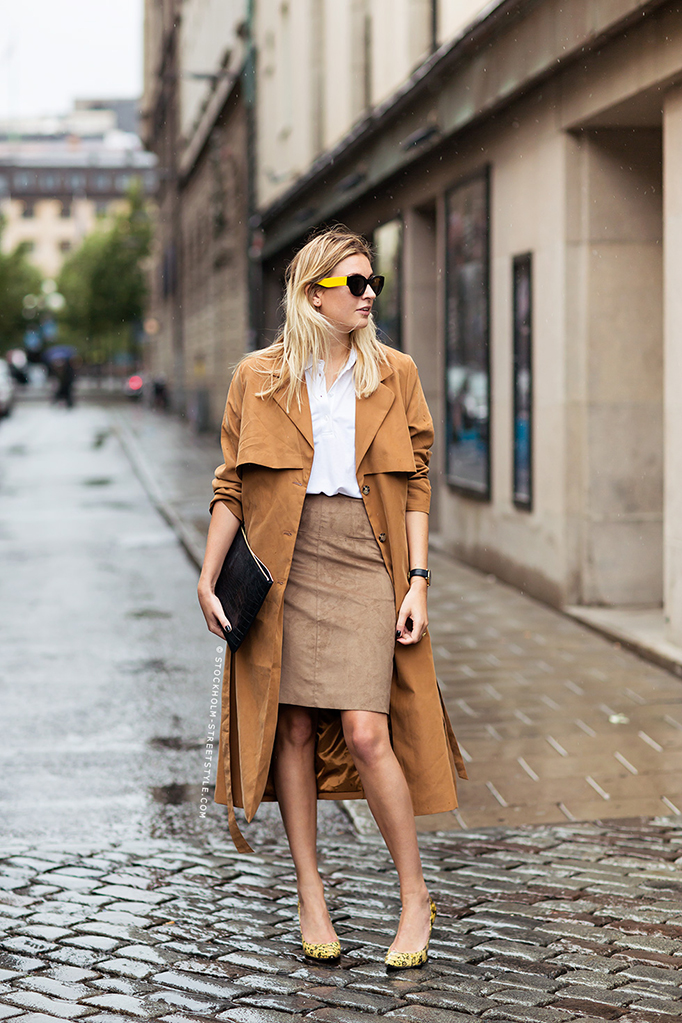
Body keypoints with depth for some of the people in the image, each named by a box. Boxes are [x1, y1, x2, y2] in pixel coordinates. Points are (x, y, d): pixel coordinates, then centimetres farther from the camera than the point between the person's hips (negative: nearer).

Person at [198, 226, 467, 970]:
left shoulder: (393, 375, 7)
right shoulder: (259, 378, 5)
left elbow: (414, 484, 7)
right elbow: (233, 484, 7)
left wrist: (417, 580, -1)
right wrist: (208, 576, 1)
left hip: (364, 563, -1)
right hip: (284, 565, 1)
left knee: (365, 732, -10)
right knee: (293, 727, 3)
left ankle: (414, 896, 6)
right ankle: (310, 899, 16)